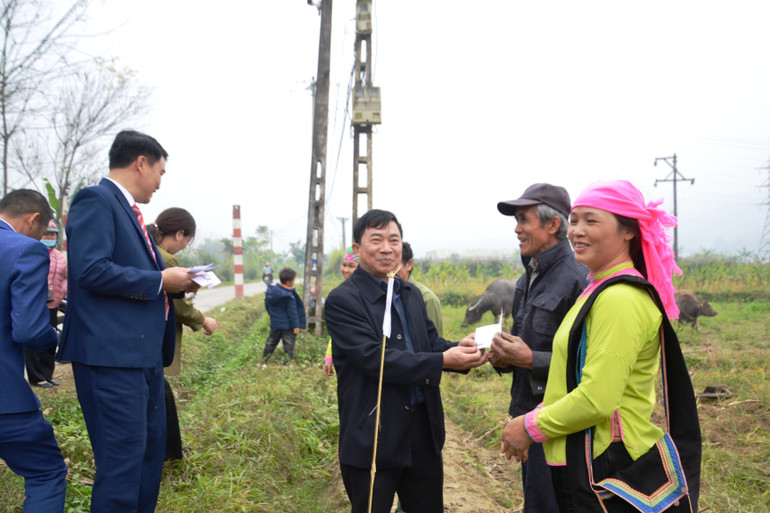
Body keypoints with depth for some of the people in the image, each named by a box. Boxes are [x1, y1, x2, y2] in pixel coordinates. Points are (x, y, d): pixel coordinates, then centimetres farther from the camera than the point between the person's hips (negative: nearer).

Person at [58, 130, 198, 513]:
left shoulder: (128, 209, 19)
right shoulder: (96, 200, -10)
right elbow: (91, 270, -23)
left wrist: (176, 284, 8)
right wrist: (160, 280, -15)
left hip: (144, 352, 10)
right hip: (112, 353, -10)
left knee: (151, 450, 18)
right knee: (122, 458, -6)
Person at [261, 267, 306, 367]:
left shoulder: (271, 290, 0)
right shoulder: (289, 295, -20)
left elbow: (267, 306, 13)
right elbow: (292, 312, -18)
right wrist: (296, 325, -12)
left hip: (275, 323, 7)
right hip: (288, 325, -7)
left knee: (271, 342, 18)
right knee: (288, 345, 3)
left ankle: (264, 362, 24)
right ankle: (287, 364, 4)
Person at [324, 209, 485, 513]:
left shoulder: (412, 294, 11)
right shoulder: (342, 300, -13)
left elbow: (430, 342, 9)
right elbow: (374, 358, -22)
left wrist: (460, 349, -14)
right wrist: (443, 360, -27)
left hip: (424, 430, 7)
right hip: (373, 437, -6)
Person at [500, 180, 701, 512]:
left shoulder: (621, 299, -21)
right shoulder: (600, 289, 11)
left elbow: (597, 400, -25)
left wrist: (531, 426, -13)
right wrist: (540, 415, 7)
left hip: (606, 467, -9)